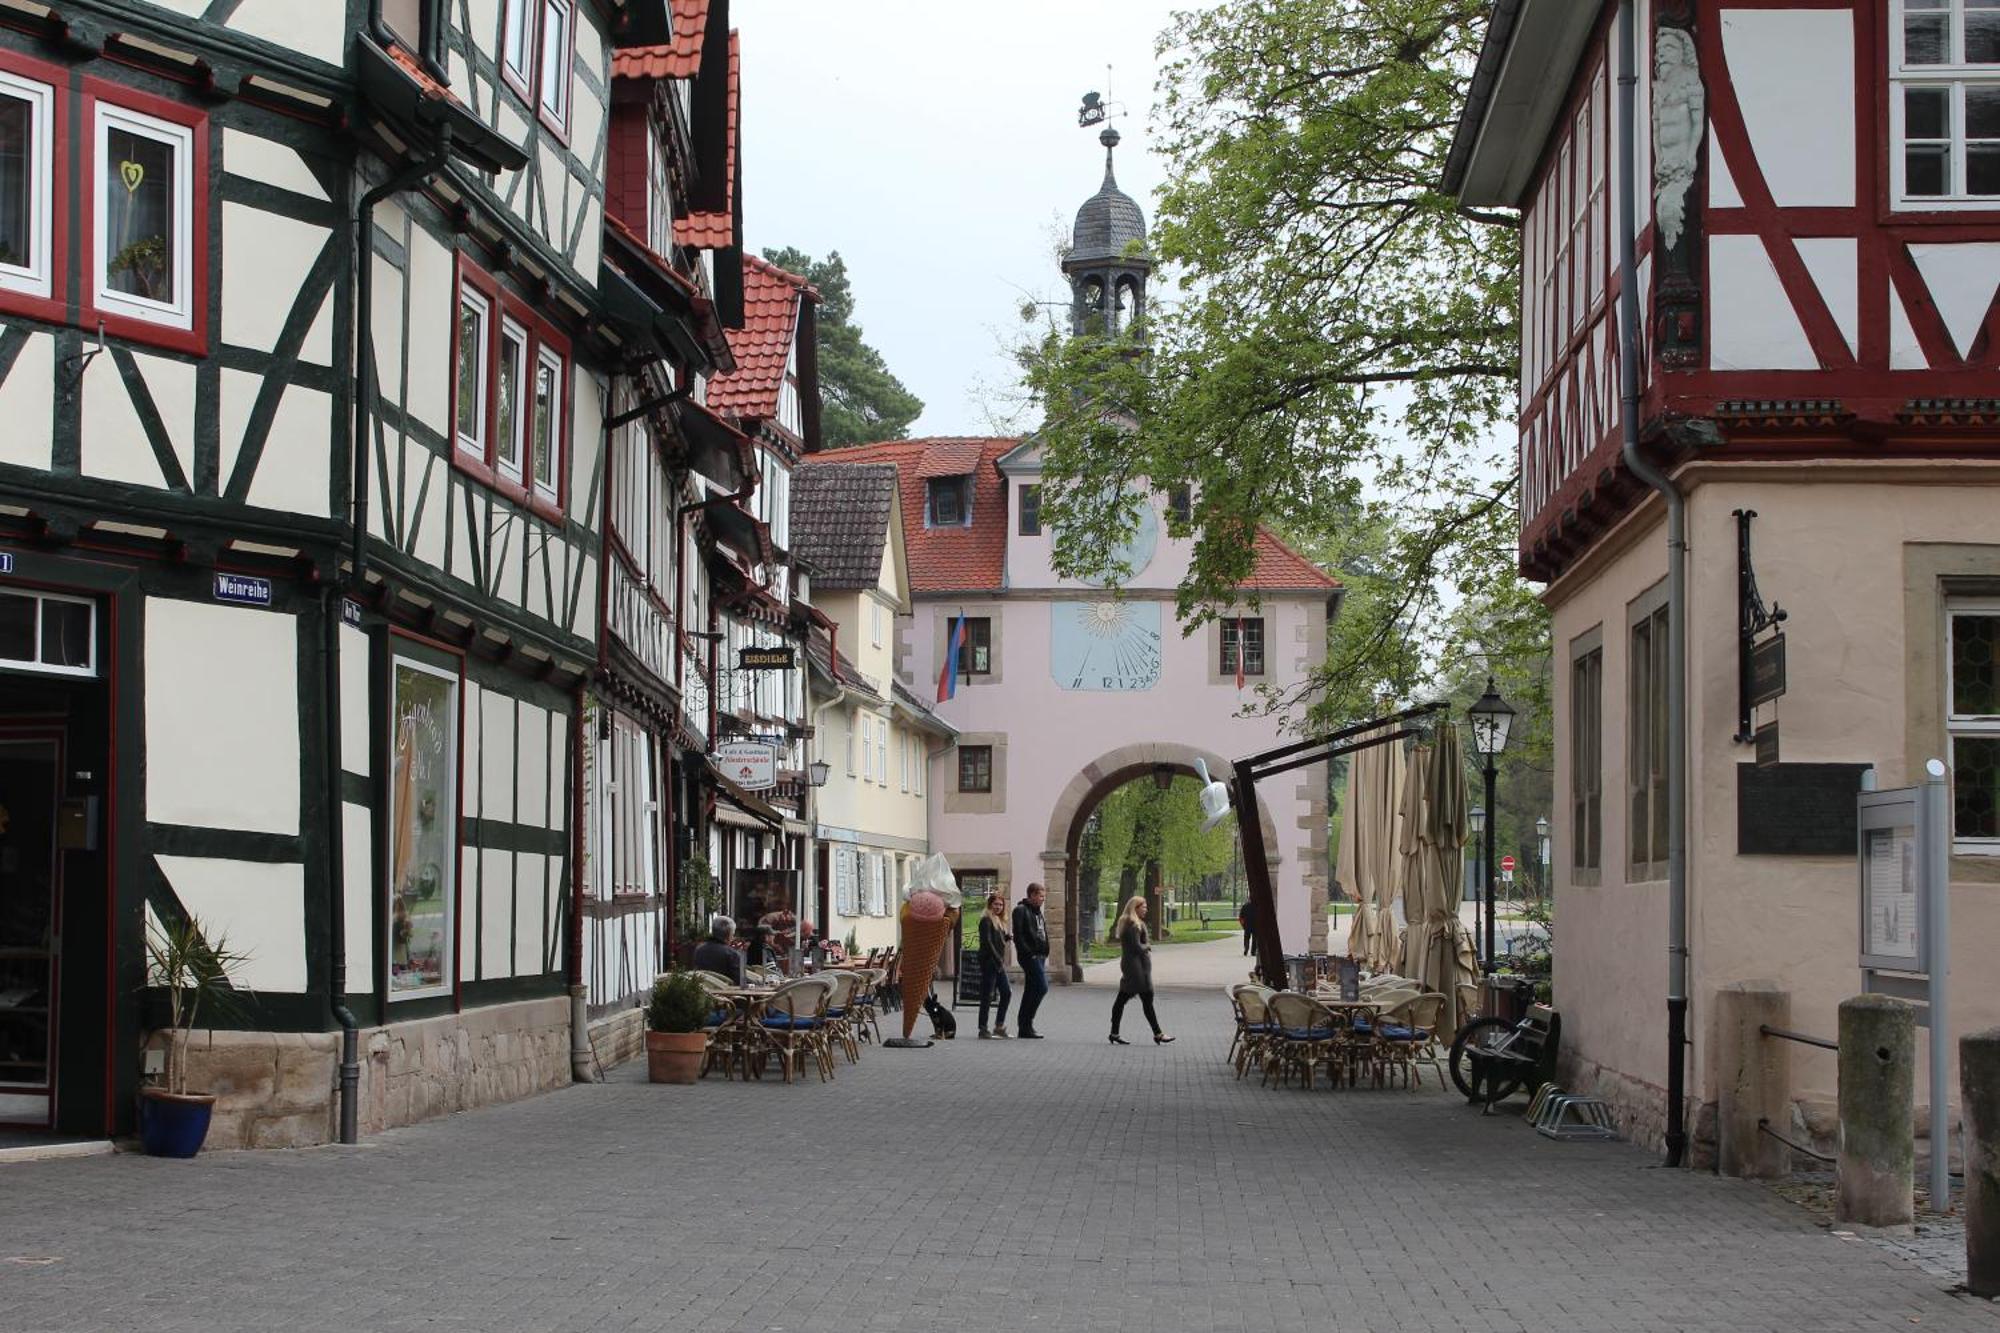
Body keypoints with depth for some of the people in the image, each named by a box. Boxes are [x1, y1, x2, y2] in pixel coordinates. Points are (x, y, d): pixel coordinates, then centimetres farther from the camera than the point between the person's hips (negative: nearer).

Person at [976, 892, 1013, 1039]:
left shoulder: (999, 921, 18)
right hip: (989, 962, -9)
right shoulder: (986, 920, -8)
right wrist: (998, 959, -18)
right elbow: (986, 942, -16)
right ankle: (983, 1029, -2)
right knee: (987, 995, -6)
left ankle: (999, 1026, 10)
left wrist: (1007, 937, 1)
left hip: (999, 963, 9)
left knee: (1007, 992, 4)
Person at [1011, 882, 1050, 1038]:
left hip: (1039, 956, 9)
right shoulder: (1021, 910, -8)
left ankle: (1024, 1027, 13)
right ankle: (1027, 1023, -11)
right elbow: (1018, 936, -15)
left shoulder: (1037, 911, 21)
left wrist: (1045, 955, 14)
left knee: (1030, 990, 10)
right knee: (1042, 987, -15)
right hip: (1030, 956, -9)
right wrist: (1029, 953, -20)